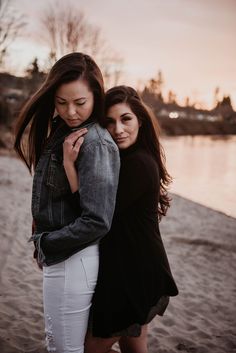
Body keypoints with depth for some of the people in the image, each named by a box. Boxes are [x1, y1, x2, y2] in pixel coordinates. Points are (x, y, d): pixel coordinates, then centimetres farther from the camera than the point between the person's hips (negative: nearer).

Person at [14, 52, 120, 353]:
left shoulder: (95, 143, -20)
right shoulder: (62, 133, 6)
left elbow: (96, 221, -23)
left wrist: (46, 244, -12)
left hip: (72, 259, -9)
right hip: (58, 257, 9)